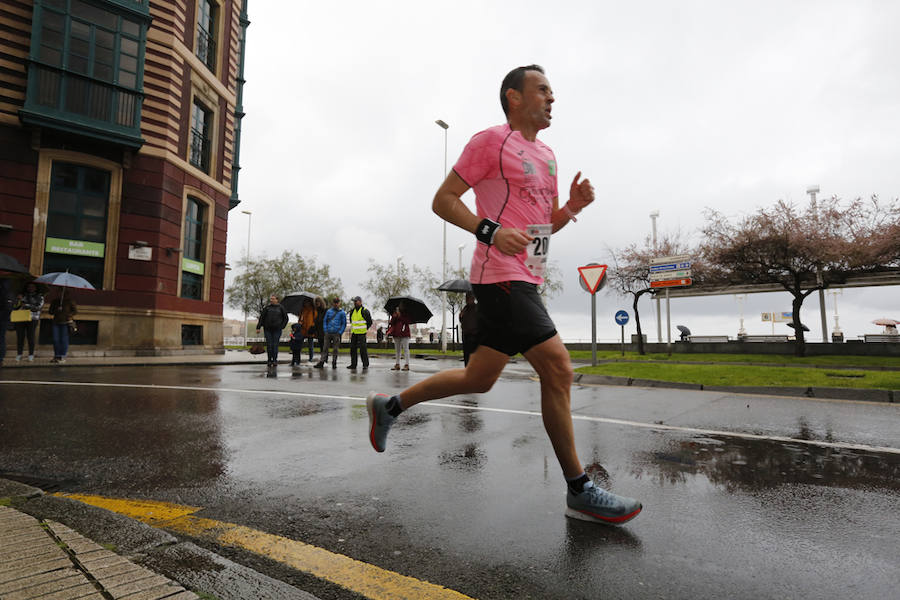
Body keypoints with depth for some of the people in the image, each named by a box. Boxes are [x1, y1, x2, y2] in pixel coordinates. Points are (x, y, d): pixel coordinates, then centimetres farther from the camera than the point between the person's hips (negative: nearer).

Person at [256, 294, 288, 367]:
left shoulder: (280, 308, 5)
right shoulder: (267, 307, 5)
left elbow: (286, 318, 12)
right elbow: (261, 317, 5)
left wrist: (282, 326, 2)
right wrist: (258, 327, 0)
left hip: (277, 330, -1)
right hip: (268, 329, 1)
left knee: (275, 345, -3)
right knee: (269, 345, 0)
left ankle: (275, 360, 4)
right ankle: (269, 360, 9)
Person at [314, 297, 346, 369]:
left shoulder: (342, 313, 1)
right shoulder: (329, 311, 7)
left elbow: (344, 324, 2)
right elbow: (324, 321, 12)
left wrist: (340, 333, -5)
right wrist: (325, 330, 2)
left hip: (336, 334, -2)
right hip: (328, 333, 2)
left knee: (335, 349, 3)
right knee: (325, 348, 3)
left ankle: (334, 363, 12)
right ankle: (321, 363, 5)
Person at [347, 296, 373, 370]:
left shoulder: (364, 311, -6)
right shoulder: (352, 311, 14)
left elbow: (369, 322, -1)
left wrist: (365, 329, 1)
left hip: (361, 333, -7)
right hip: (354, 333, 7)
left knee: (363, 349, -7)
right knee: (353, 348, 7)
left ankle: (365, 364, 1)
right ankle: (353, 364, 15)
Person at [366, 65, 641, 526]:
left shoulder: (546, 155, 24)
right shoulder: (491, 141, -2)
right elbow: (443, 199, -5)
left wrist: (572, 206, 6)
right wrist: (490, 231, -20)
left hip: (525, 279, 9)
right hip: (501, 276, -9)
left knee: (479, 378, 11)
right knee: (557, 368, -11)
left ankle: (389, 405, 29)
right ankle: (578, 491, 4)